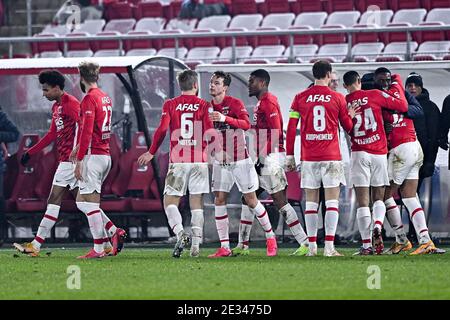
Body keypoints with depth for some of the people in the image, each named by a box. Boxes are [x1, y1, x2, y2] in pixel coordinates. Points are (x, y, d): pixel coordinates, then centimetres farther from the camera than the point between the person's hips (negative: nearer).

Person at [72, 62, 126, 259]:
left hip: (93, 156, -9)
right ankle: (114, 231, 6)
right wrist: (78, 148, 30)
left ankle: (98, 249, -5)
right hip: (106, 156, 9)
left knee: (89, 203, -4)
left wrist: (79, 161, -17)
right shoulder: (106, 98, 15)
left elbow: (87, 132, -18)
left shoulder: (89, 99, -12)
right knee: (82, 202, 14)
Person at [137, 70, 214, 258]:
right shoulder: (204, 106, 2)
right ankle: (196, 245, -1)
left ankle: (180, 234, -19)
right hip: (199, 161, 1)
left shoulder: (170, 105, 3)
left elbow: (162, 130, -6)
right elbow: (209, 134, -5)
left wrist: (151, 153, 5)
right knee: (197, 202, 5)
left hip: (177, 161, -1)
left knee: (170, 201, 4)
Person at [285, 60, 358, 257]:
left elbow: (291, 129, 4)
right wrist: (351, 115, 30)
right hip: (331, 157, -2)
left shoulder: (300, 98, 4)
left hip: (308, 158, 2)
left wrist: (289, 156, 9)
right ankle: (329, 247, -10)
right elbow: (348, 127, 11)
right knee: (332, 201, -2)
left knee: (311, 202, 6)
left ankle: (312, 247, 3)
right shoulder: (337, 98, 1)